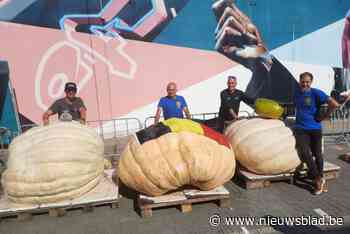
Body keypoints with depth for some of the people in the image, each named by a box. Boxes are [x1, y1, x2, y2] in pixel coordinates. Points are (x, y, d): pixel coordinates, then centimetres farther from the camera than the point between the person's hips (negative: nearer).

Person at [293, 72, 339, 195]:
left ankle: (319, 180, 24)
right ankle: (320, 180, 0)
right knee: (306, 154, -11)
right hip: (300, 129, 2)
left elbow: (334, 104, -15)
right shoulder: (296, 93, 7)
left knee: (317, 154, 8)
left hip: (315, 128, -2)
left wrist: (324, 116, -7)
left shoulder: (316, 93, -8)